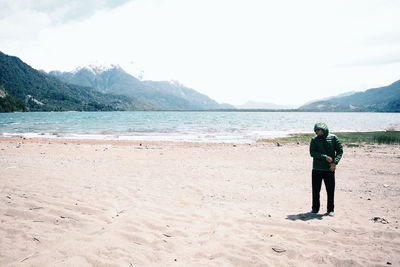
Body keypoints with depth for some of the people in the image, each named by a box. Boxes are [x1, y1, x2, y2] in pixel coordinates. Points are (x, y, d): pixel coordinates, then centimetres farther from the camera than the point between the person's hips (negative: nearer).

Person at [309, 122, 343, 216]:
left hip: (329, 169, -1)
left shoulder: (333, 138, 1)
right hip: (317, 169, 1)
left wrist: (335, 162, -11)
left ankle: (330, 209, 18)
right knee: (315, 190, 6)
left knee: (330, 190, 4)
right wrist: (325, 157, -18)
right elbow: (312, 153, -8)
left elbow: (340, 151, 2)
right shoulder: (314, 140, 1)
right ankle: (315, 208, 20)